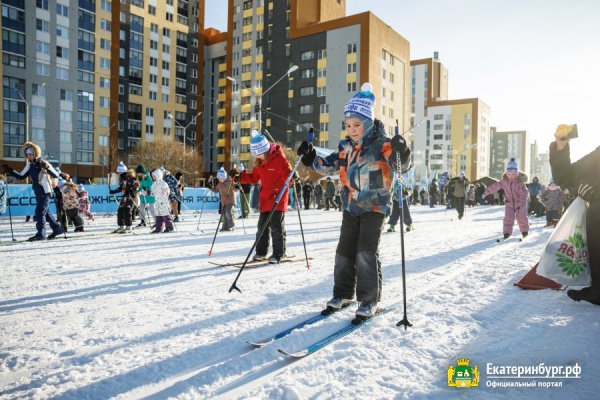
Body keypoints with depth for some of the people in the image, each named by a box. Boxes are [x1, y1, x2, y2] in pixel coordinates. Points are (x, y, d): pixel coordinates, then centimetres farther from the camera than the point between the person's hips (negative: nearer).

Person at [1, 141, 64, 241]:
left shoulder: (43, 163, -12)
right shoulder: (30, 166, 9)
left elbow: (56, 176, -18)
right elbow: (21, 176, 17)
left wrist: (47, 168, -33)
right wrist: (10, 171, 6)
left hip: (45, 192, -8)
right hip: (38, 193, 8)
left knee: (39, 212, -12)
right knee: (45, 212, 16)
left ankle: (41, 234, -10)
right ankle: (57, 228, 27)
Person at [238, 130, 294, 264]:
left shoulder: (278, 158, -13)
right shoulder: (259, 162, 7)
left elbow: (288, 174, -13)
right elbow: (254, 178, 12)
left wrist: (293, 177, -34)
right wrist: (241, 174, 0)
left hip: (278, 198, -7)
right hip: (265, 199, 7)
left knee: (276, 226, -3)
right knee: (262, 225, 11)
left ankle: (279, 253, 8)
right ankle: (261, 252, 22)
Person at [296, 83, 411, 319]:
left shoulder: (382, 144, -12)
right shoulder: (346, 147, 5)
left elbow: (403, 168, -18)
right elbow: (328, 165, 19)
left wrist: (402, 154, -38)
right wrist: (311, 159, 4)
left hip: (374, 207, -6)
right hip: (350, 207, 6)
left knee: (366, 253, -10)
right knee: (344, 251, 9)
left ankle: (370, 300, 6)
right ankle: (343, 294, 24)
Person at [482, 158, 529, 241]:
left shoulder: (520, 182, -22)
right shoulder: (504, 181, -8)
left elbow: (524, 194, -28)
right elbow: (495, 186, 2)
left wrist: (522, 205, -38)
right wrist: (486, 192, 6)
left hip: (520, 203, -3)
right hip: (509, 202, 3)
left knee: (522, 218, 10)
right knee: (508, 218, -3)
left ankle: (525, 232, 32)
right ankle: (507, 233, 5)